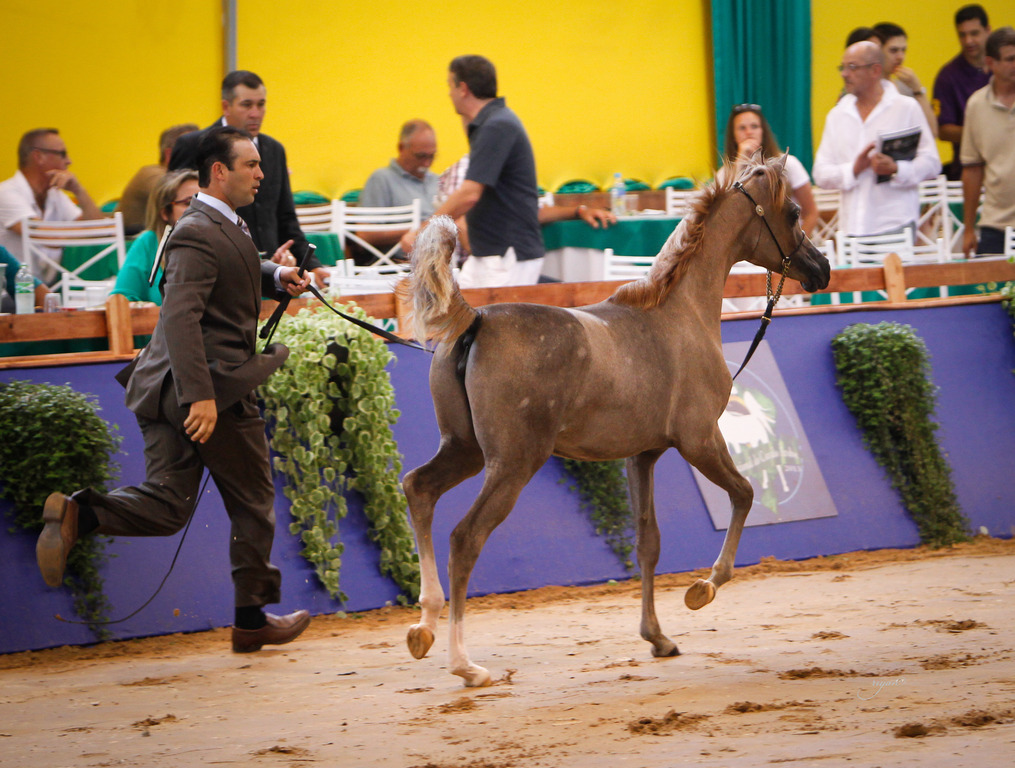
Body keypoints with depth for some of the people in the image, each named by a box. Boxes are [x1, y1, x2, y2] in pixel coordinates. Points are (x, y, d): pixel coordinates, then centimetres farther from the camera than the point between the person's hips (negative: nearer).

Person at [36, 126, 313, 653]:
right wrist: (199, 395, -35)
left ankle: (78, 516, -18)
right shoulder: (198, 235, -17)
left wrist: (275, 277, 15)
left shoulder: (220, 228, 15)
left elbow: (235, 270, 37)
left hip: (168, 392, 9)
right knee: (252, 504, 8)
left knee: (165, 506, 5)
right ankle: (251, 619, 17)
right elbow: (181, 317, -28)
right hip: (216, 388, -9)